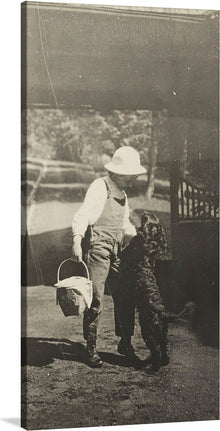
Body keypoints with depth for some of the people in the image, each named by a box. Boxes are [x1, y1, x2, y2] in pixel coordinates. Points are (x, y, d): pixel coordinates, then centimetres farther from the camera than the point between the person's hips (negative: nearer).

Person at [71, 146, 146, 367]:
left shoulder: (122, 194, 19)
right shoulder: (99, 187, -8)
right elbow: (82, 215, -20)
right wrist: (76, 241, -33)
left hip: (116, 252, 8)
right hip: (97, 250, -8)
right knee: (95, 301, -6)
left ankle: (125, 343, 23)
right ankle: (91, 349, 5)